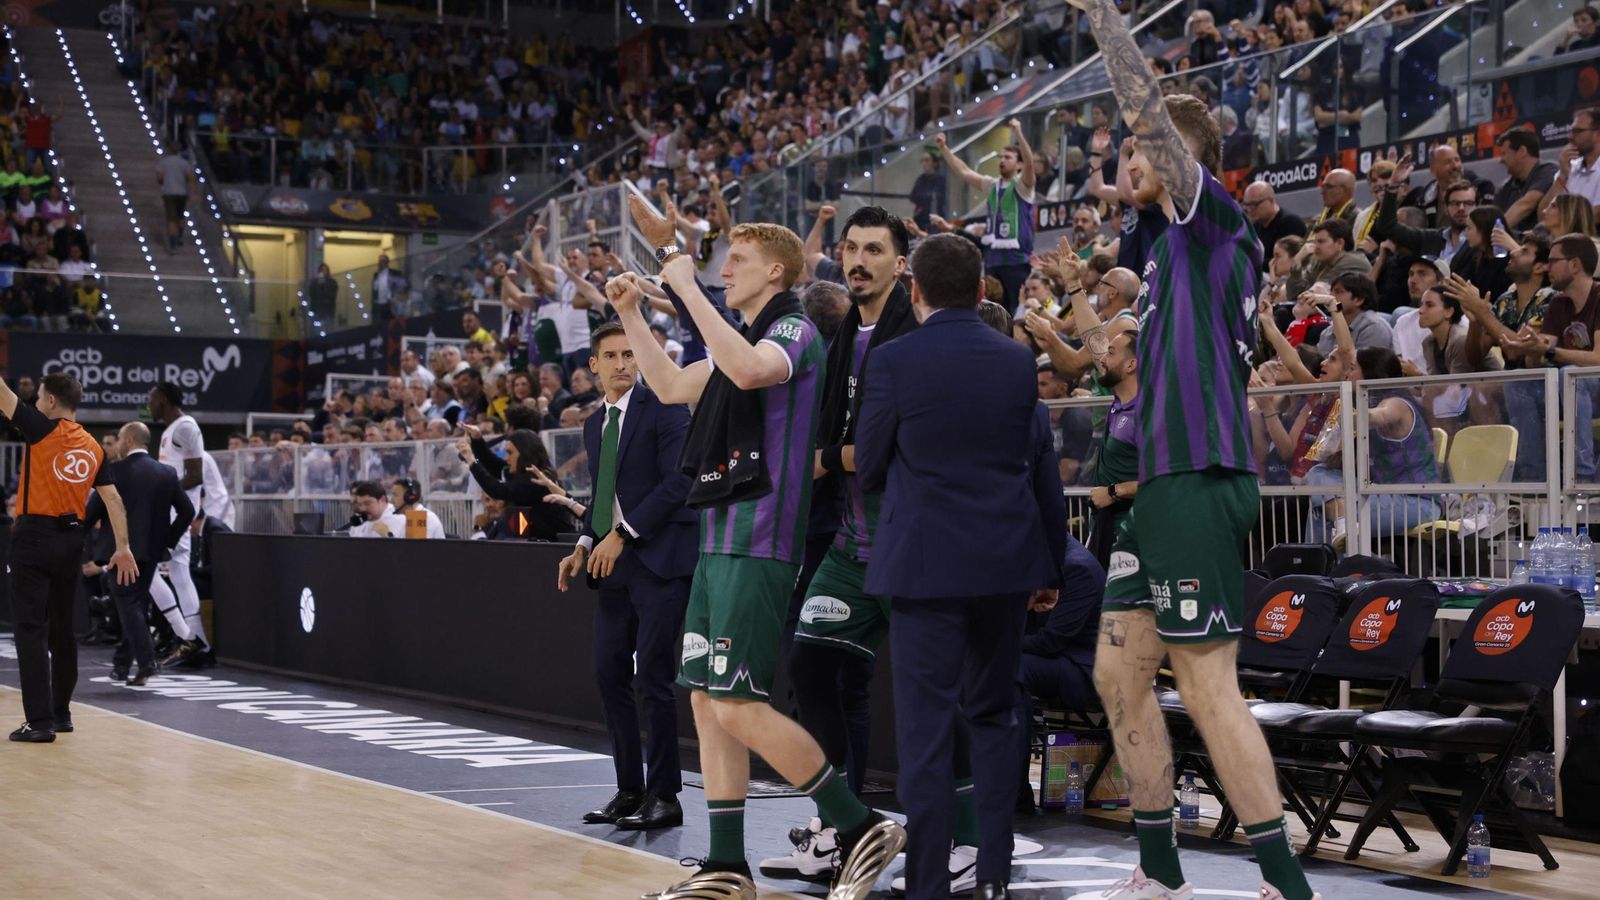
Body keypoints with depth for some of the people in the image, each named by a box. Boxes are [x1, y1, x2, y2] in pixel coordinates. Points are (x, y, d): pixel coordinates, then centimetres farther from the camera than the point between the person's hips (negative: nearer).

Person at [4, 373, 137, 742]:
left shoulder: (42, 429, -8)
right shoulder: (93, 447, 8)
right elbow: (112, 498, 6)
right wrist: (123, 547, 8)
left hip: (34, 537, -6)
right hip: (71, 540, 6)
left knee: (31, 630, -6)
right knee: (61, 629, 16)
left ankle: (40, 721, -11)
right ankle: (60, 713, 24)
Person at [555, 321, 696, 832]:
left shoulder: (663, 407, -5)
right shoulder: (594, 426, 18)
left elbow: (677, 480, -13)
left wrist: (622, 533, -15)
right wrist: (586, 545, 8)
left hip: (659, 559, -7)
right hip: (615, 564, 7)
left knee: (654, 676, -7)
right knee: (610, 674, 5)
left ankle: (664, 797, 0)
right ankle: (629, 791, 14)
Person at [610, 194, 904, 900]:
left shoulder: (794, 328, -8)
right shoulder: (746, 340, 20)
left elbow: (747, 369, -31)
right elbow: (671, 387, 29)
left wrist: (686, 287, -23)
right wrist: (630, 313, 22)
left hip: (758, 543, -10)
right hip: (720, 541, 10)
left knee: (737, 705, -12)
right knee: (707, 702, 8)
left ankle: (864, 828, -2)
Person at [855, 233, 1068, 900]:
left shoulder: (892, 361, -8)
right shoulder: (1019, 361, 4)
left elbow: (869, 469, 1)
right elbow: (1045, 470, 8)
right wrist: (1051, 567, 17)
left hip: (925, 562, -4)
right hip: (1006, 562, 4)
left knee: (925, 727, -1)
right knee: (994, 715, 15)